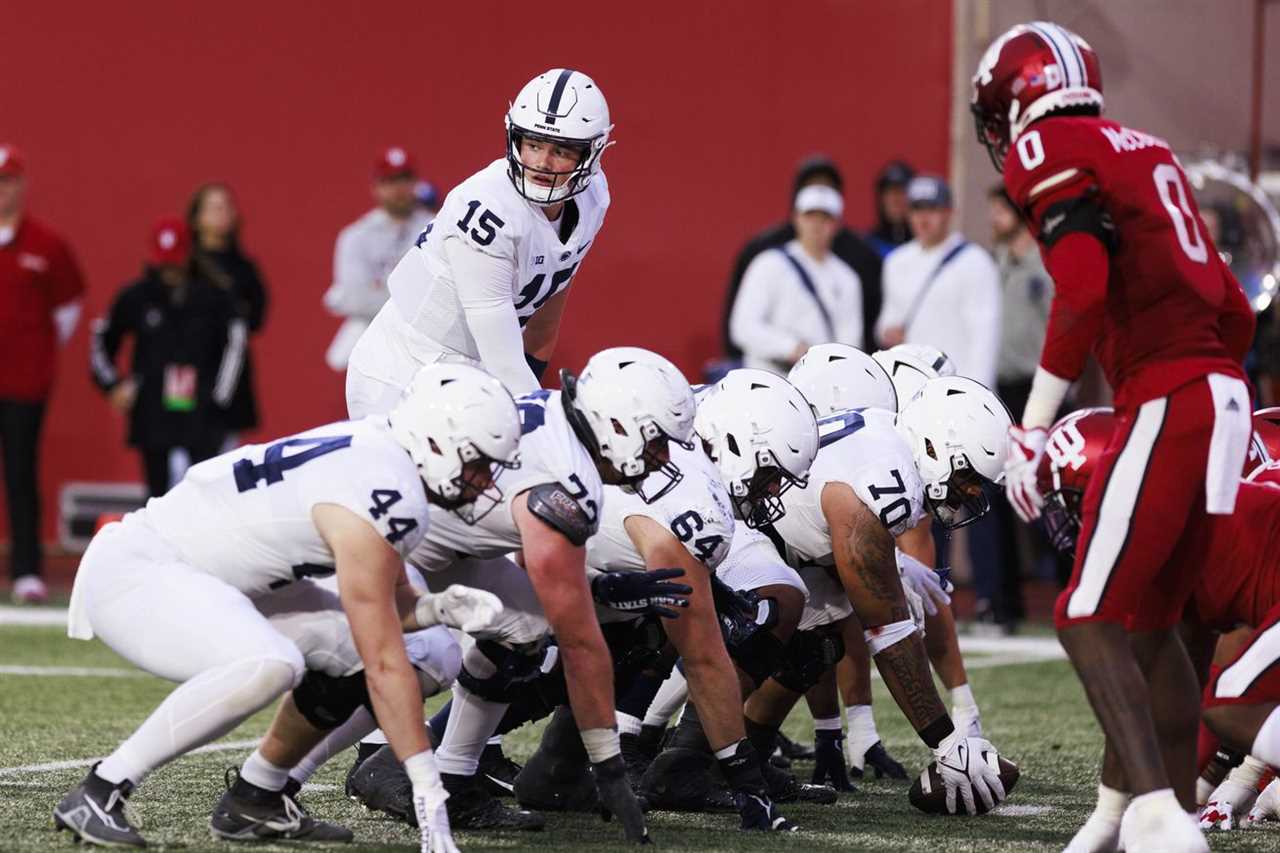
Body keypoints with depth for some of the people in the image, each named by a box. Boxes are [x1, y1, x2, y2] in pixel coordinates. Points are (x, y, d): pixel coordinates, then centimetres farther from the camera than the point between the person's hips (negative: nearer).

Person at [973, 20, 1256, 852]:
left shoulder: (1046, 151, -3)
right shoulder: (1149, 152, 22)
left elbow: (1082, 291, -16)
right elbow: (1234, 311, 21)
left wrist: (1031, 429, -14)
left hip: (1165, 400, -8)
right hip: (1222, 393, 8)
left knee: (1090, 618, -8)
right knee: (1152, 619, 15)